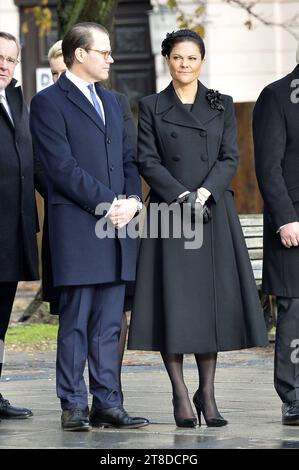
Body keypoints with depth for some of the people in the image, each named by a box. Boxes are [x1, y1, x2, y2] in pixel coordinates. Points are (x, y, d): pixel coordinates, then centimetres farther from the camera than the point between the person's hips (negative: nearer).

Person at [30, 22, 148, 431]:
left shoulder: (111, 102, 21)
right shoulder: (49, 103, -4)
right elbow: (62, 166, -12)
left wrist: (132, 200, 0)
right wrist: (109, 204, -14)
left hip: (117, 227, 7)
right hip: (77, 229, -7)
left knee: (109, 325, 6)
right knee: (75, 324, -3)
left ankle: (107, 404, 9)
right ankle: (74, 407, 1)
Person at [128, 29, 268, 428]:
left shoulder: (222, 106, 10)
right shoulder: (152, 108, 6)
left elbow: (230, 158, 3)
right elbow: (148, 161, -1)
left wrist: (204, 193, -12)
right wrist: (183, 196, -13)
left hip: (215, 213, 2)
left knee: (214, 301, 1)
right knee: (172, 303, -5)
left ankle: (207, 394, 8)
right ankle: (180, 395, 1)